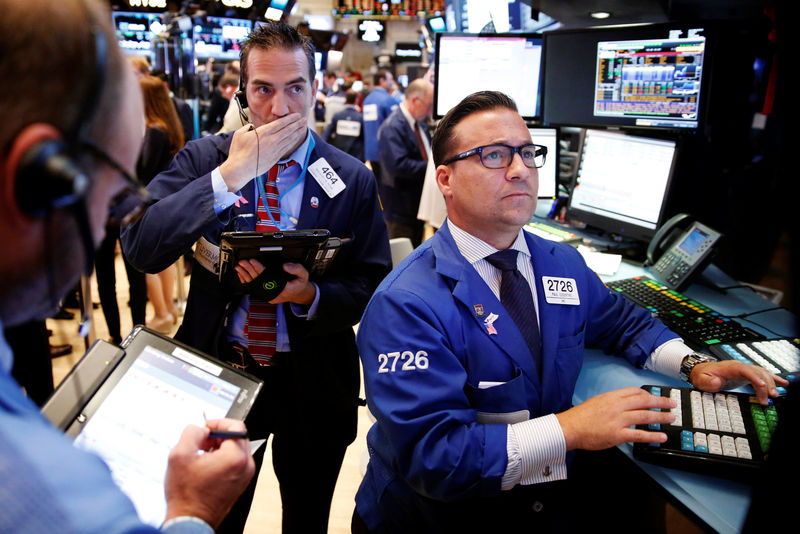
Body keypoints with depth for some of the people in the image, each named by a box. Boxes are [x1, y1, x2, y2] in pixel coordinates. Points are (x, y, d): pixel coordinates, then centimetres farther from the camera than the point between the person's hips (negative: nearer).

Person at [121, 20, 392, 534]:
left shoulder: (353, 180, -7)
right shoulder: (204, 159, -7)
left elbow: (374, 285, -5)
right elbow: (141, 248, -20)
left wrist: (310, 295, -26)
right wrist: (230, 174, -27)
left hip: (313, 381, 0)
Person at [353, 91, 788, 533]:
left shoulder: (564, 265, 6)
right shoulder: (404, 306, -19)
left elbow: (621, 320, 24)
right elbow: (429, 454, -25)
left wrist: (691, 363, 6)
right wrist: (569, 430, -28)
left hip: (552, 496, 6)